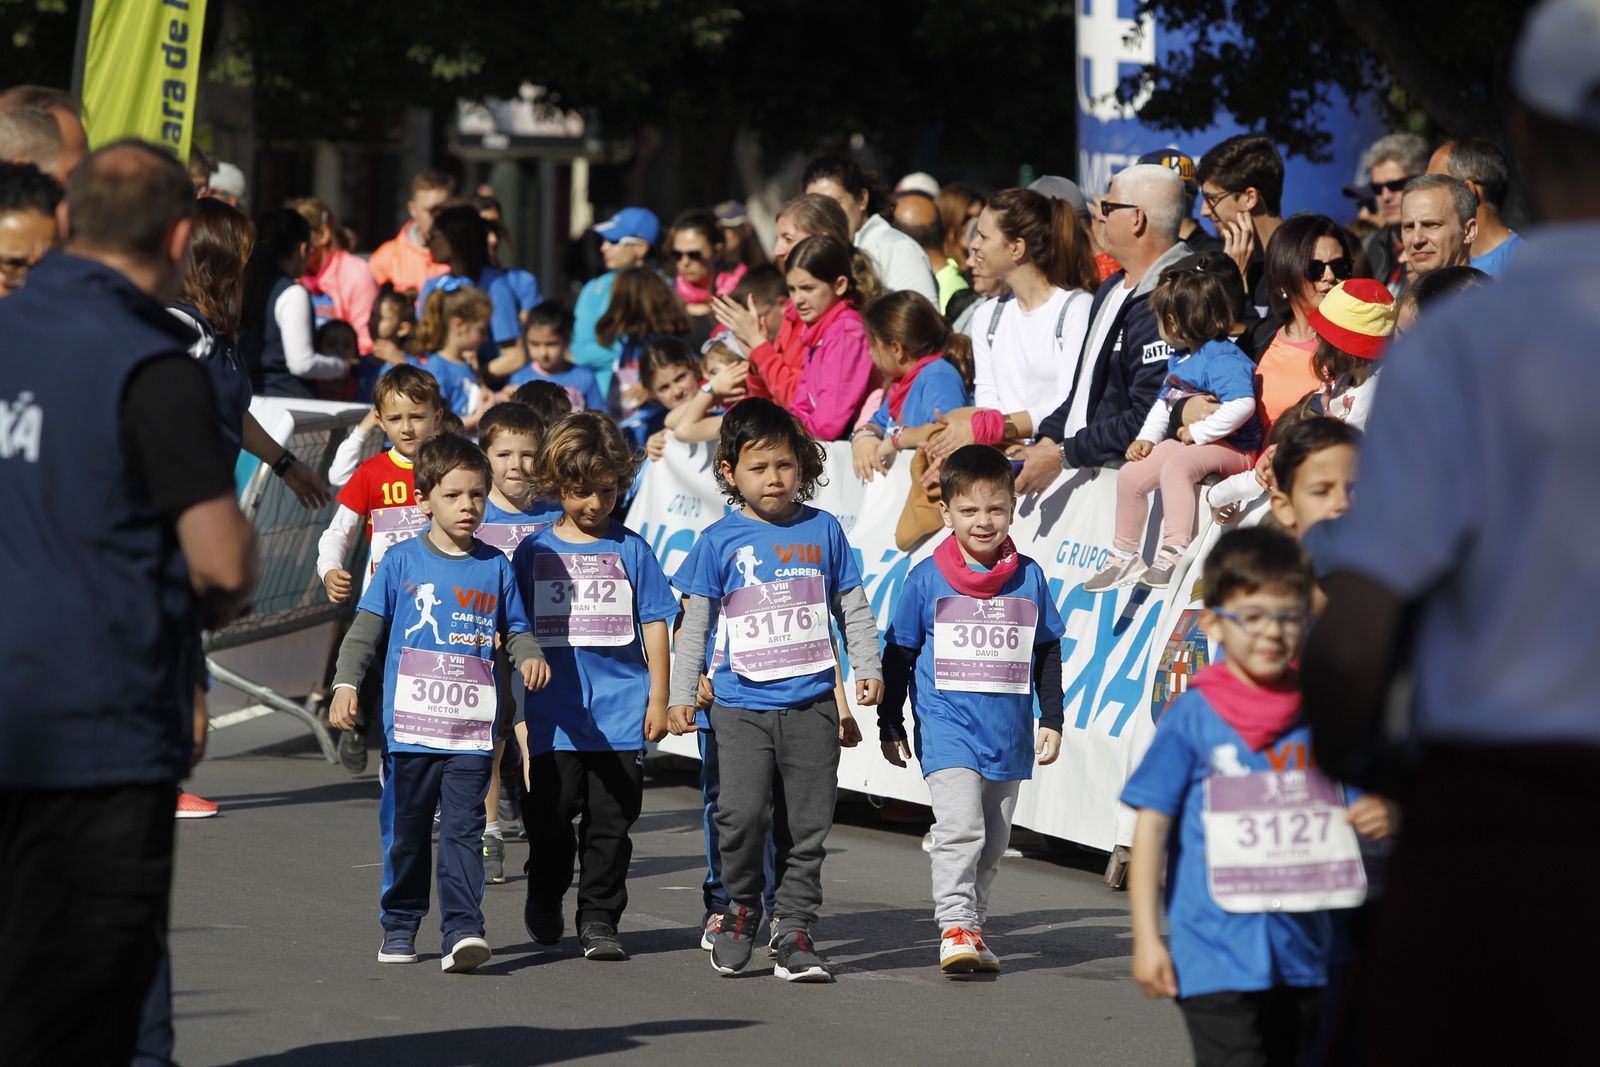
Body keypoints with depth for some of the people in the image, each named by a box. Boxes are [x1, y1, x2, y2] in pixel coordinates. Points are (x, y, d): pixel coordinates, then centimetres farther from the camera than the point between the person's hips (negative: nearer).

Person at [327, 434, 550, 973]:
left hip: (471, 730, 0)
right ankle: (399, 925, 22)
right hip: (410, 724, 0)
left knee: (463, 829, -7)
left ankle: (463, 929, -12)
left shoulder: (495, 567, 7)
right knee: (406, 830, 9)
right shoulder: (403, 561, 2)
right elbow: (365, 629, 4)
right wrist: (346, 685, -5)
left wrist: (530, 656, -8)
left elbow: (516, 630, 13)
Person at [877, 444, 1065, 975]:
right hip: (947, 728, -4)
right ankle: (954, 928, -19)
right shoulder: (927, 578, -2)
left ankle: (973, 928, 21)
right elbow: (899, 653, 5)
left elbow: (1048, 654, 14)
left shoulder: (1028, 578, 5)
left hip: (1009, 733, 4)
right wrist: (890, 726, 6)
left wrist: (1051, 721, 10)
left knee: (992, 841, 10)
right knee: (960, 828, -18)